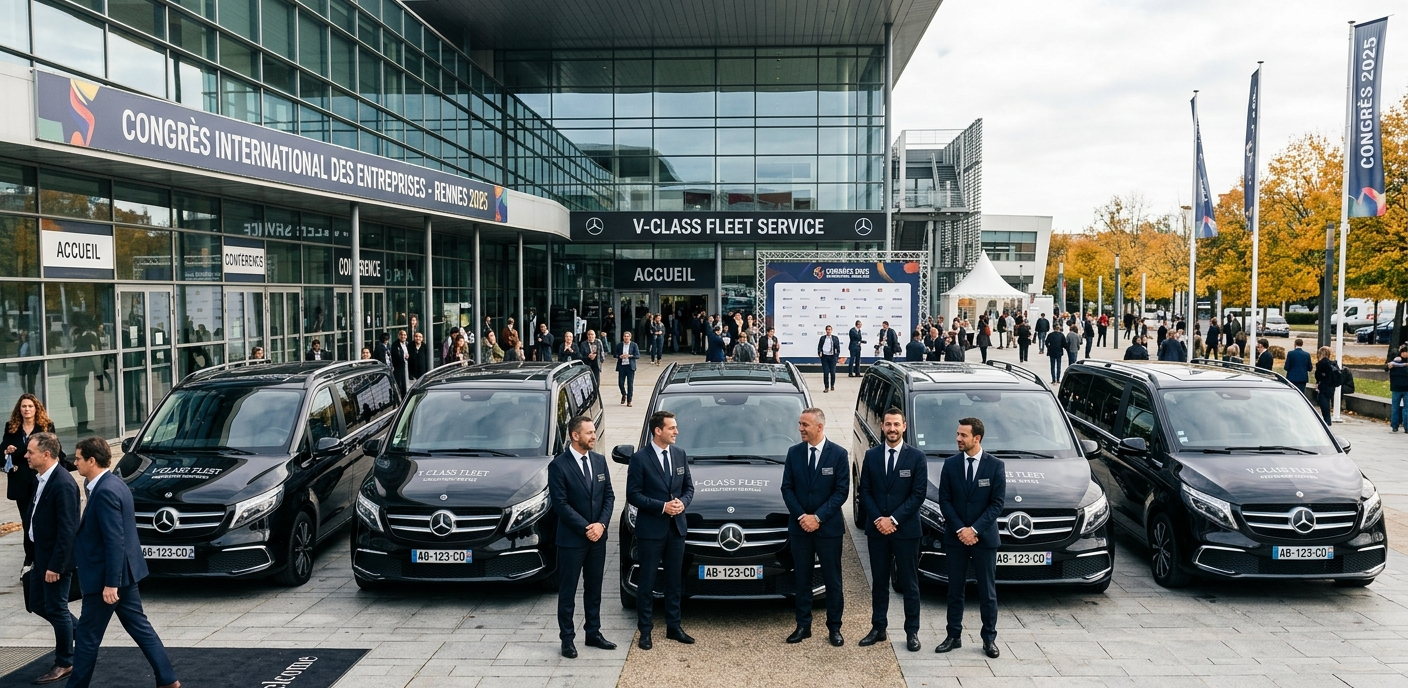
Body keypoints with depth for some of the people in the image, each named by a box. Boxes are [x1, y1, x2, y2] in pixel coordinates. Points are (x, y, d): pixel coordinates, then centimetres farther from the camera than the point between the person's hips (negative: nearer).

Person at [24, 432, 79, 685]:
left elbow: (67, 529, -24)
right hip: (41, 553, 9)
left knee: (56, 609, 3)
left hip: (56, 557, -9)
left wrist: (55, 565, -22)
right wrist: (37, 556, 13)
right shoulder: (40, 478, 5)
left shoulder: (63, 484, -24)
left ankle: (64, 664, 19)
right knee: (38, 603, 18)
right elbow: (38, 516, 13)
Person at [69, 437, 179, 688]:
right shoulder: (114, 483, 9)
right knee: (139, 627, 13)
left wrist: (110, 583, -23)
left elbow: (115, 540, -24)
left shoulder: (105, 492, -21)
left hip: (107, 576, -10)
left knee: (87, 635, 6)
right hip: (124, 572, 10)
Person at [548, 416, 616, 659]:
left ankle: (593, 633, 27)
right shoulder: (558, 465, -12)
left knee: (594, 589, 15)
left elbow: (609, 495, 6)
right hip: (571, 539, -5)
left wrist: (601, 524, -9)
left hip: (598, 537, 5)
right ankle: (567, 639, 16)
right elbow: (560, 504, -14)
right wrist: (585, 528, -16)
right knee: (567, 592, 6)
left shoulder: (600, 461, 5)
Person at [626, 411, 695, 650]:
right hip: (650, 530, -5)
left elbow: (689, 487, 11)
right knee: (647, 583, 5)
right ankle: (645, 632, 15)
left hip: (676, 528, 5)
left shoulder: (680, 455, 5)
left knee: (674, 581, 14)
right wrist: (662, 506, -18)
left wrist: (682, 502, -11)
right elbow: (633, 495, -11)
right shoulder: (640, 458, -10)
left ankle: (673, 627, 26)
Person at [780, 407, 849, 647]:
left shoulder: (838, 454, -5)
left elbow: (842, 491, -8)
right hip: (799, 527, 3)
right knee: (802, 578, 9)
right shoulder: (794, 453, 3)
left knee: (832, 579, 5)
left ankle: (834, 628, 16)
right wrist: (801, 516, -10)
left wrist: (818, 517, -14)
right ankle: (803, 626, 18)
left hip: (829, 527, -2)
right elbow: (787, 488, 3)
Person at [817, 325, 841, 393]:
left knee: (832, 372, 2)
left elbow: (838, 347, 5)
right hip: (824, 356, 0)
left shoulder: (835, 338, 4)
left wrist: (837, 355, -2)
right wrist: (819, 352, -11)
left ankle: (832, 386, 22)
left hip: (832, 356, 0)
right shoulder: (822, 338, 5)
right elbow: (819, 346, 5)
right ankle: (826, 387, 3)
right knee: (825, 373, -2)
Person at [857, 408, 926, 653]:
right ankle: (878, 628, 20)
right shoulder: (871, 455, 5)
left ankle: (912, 632, 13)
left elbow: (919, 494, -7)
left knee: (909, 584, 4)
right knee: (879, 582, 10)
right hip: (877, 529, 3)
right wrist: (878, 519, -9)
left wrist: (894, 520, -13)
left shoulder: (917, 457, -2)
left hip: (906, 530, -2)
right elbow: (865, 491, 5)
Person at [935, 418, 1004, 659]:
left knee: (987, 592, 6)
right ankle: (954, 636, 18)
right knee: (955, 590, 8)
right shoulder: (950, 464, 1)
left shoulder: (995, 465, -4)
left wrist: (975, 529, -14)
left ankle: (989, 639, 17)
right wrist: (960, 529, -11)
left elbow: (997, 503, -7)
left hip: (985, 537, -2)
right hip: (955, 538, 2)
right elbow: (944, 500, 0)